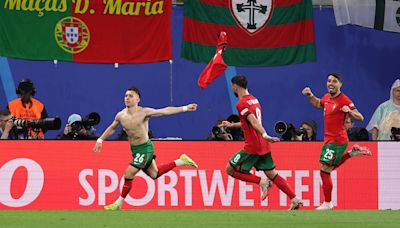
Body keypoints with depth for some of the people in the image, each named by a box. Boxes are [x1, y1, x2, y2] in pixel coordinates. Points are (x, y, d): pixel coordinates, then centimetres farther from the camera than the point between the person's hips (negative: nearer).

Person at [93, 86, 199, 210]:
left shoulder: (144, 112, -17)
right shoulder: (121, 116, -1)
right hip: (134, 149, 7)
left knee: (129, 174, -10)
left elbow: (165, 111, -17)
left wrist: (185, 108, -20)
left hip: (145, 148, -7)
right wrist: (100, 140, 14)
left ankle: (118, 203, 4)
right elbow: (111, 128, 18)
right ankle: (181, 161, 33)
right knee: (154, 174, 19)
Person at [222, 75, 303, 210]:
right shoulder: (254, 100, 17)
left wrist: (264, 135, -38)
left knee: (230, 170, 1)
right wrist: (232, 125, 41)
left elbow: (254, 121, -26)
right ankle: (295, 200, 2)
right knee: (271, 174, 10)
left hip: (252, 146, -8)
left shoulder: (241, 104, -11)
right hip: (264, 146, 8)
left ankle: (262, 182, -9)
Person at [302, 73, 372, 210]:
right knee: (331, 167, 25)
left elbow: (360, 118, -15)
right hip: (329, 139, 9)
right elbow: (318, 104, 31)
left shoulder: (344, 100, -16)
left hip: (337, 141, -9)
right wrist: (310, 96, 13)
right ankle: (352, 152, 31)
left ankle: (327, 204, 1)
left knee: (325, 171, -8)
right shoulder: (327, 97, 7)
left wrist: (349, 111, -34)